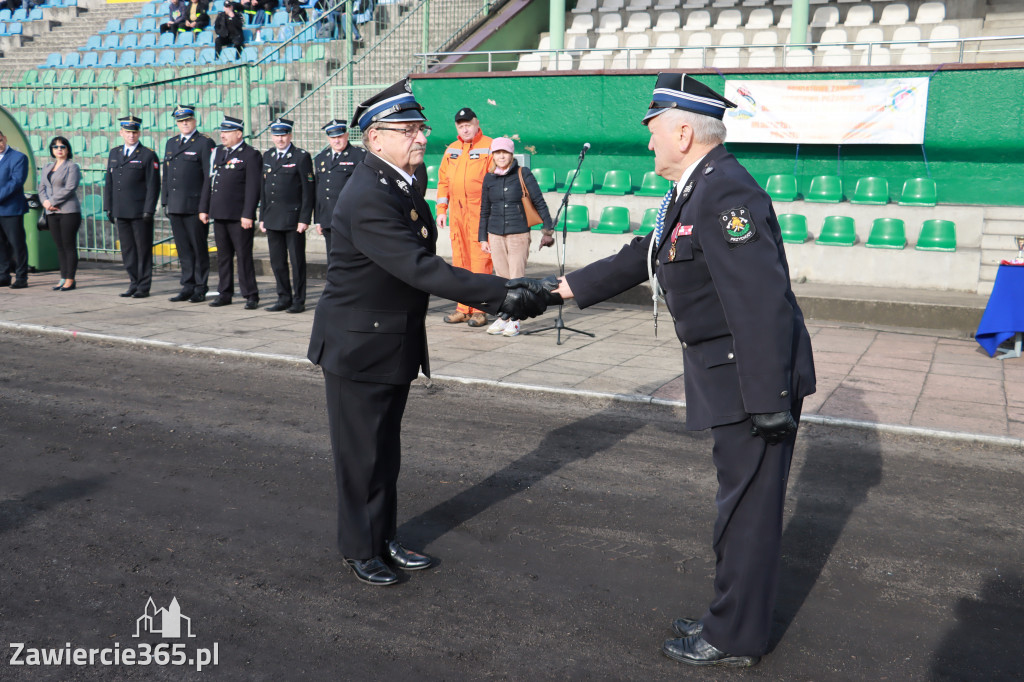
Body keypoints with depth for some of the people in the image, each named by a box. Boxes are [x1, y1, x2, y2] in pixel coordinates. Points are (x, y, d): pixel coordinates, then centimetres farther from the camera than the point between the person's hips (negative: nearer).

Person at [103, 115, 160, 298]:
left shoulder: (148, 155, -2)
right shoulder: (114, 153, 15)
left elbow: (153, 186, -6)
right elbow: (109, 182, 17)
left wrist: (148, 211, -13)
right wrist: (108, 208, 11)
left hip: (140, 212, -5)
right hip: (120, 213, 5)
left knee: (143, 249, 0)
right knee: (127, 249, 9)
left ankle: (144, 287, 6)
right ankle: (134, 284, 16)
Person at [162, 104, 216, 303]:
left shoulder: (205, 143, -4)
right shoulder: (171, 143, 16)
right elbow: (166, 175, 19)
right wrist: (165, 201, 13)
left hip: (195, 205, -6)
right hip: (175, 206, 6)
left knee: (199, 248, 2)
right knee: (183, 249, 9)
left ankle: (201, 288, 10)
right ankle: (187, 287, 15)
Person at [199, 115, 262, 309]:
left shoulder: (250, 155, -6)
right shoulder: (217, 153, 14)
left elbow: (253, 188, -11)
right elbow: (208, 181, 17)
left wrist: (248, 215, -16)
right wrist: (203, 208, 13)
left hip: (239, 217, -6)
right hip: (219, 214, 7)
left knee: (244, 255, -2)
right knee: (223, 255, 11)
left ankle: (251, 295, 5)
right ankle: (224, 293, 19)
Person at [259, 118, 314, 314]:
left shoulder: (301, 157, -4)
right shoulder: (267, 156, 14)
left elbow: (308, 190, -8)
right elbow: (264, 189, 18)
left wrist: (304, 219, -13)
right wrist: (262, 217, 12)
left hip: (293, 219, -6)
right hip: (272, 220, 6)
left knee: (297, 261, 1)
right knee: (277, 262, 9)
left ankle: (299, 301, 9)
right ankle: (284, 298, 20)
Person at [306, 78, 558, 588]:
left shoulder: (401, 185, 7)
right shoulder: (367, 197, -25)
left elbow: (423, 265, 8)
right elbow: (421, 269, -33)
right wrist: (502, 295, -34)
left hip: (394, 343, 9)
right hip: (358, 345, -9)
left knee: (385, 449, 19)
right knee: (362, 453, 6)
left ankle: (384, 539, 33)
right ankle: (360, 549, 24)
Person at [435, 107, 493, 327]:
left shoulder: (489, 147, -1)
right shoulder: (451, 150, 16)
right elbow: (443, 180, 19)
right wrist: (441, 209, 11)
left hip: (480, 212, -6)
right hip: (456, 212, 6)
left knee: (480, 259, -7)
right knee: (459, 259, 7)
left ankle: (479, 309, -1)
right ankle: (463, 308, 14)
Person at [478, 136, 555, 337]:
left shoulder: (523, 175, -2)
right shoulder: (489, 179, 7)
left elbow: (539, 202, 1)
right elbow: (484, 210, 15)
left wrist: (547, 229, -2)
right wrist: (482, 237, 14)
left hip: (519, 234, -3)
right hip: (496, 235, 3)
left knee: (516, 278, -3)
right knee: (501, 277, 7)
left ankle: (514, 320, 4)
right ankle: (502, 317, 16)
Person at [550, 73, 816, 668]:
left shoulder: (726, 194, -21)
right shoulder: (692, 192, 12)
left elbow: (762, 303, -26)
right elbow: (642, 258, 22)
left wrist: (769, 401, -26)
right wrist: (566, 288, 24)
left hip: (755, 378, -10)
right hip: (729, 375, 10)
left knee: (747, 505, 3)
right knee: (742, 502, 19)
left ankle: (735, 638, 18)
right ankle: (735, 619, 34)